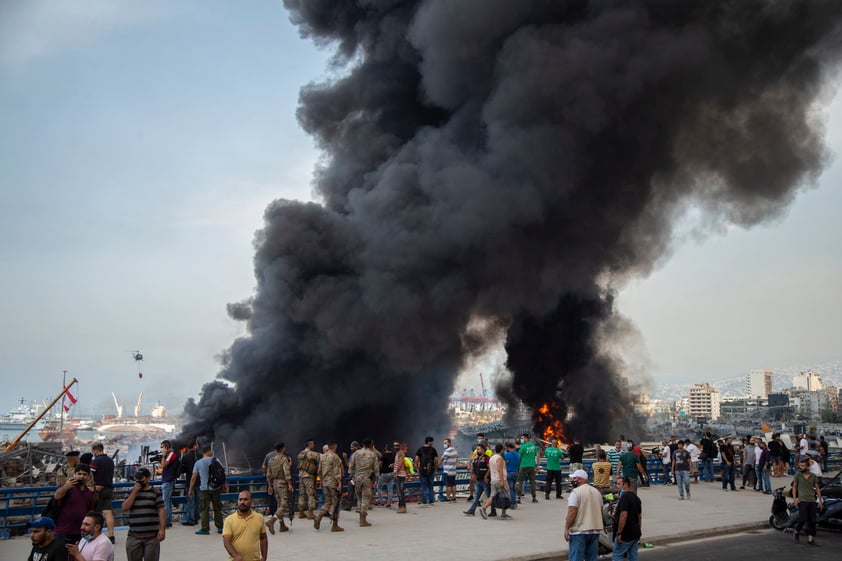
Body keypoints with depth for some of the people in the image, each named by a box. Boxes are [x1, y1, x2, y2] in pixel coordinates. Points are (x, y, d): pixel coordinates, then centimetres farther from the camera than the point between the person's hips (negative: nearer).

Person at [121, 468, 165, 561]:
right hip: (134, 535, 3)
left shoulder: (155, 493, 0)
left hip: (152, 535, -3)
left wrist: (162, 529, -13)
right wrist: (135, 491, -7)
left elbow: (161, 511, -4)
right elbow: (124, 508, -3)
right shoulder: (132, 492, 10)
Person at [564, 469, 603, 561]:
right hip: (595, 530, 8)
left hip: (579, 531, -7)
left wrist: (566, 528, -12)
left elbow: (572, 513, -18)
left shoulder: (575, 492, -13)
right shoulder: (597, 492, 12)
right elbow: (600, 511, 17)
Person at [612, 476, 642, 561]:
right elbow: (640, 516, 19)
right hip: (635, 533, 9)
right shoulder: (636, 497, 13)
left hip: (626, 534, -9)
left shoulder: (624, 497, -16)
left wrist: (619, 532, -20)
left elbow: (624, 516, -23)